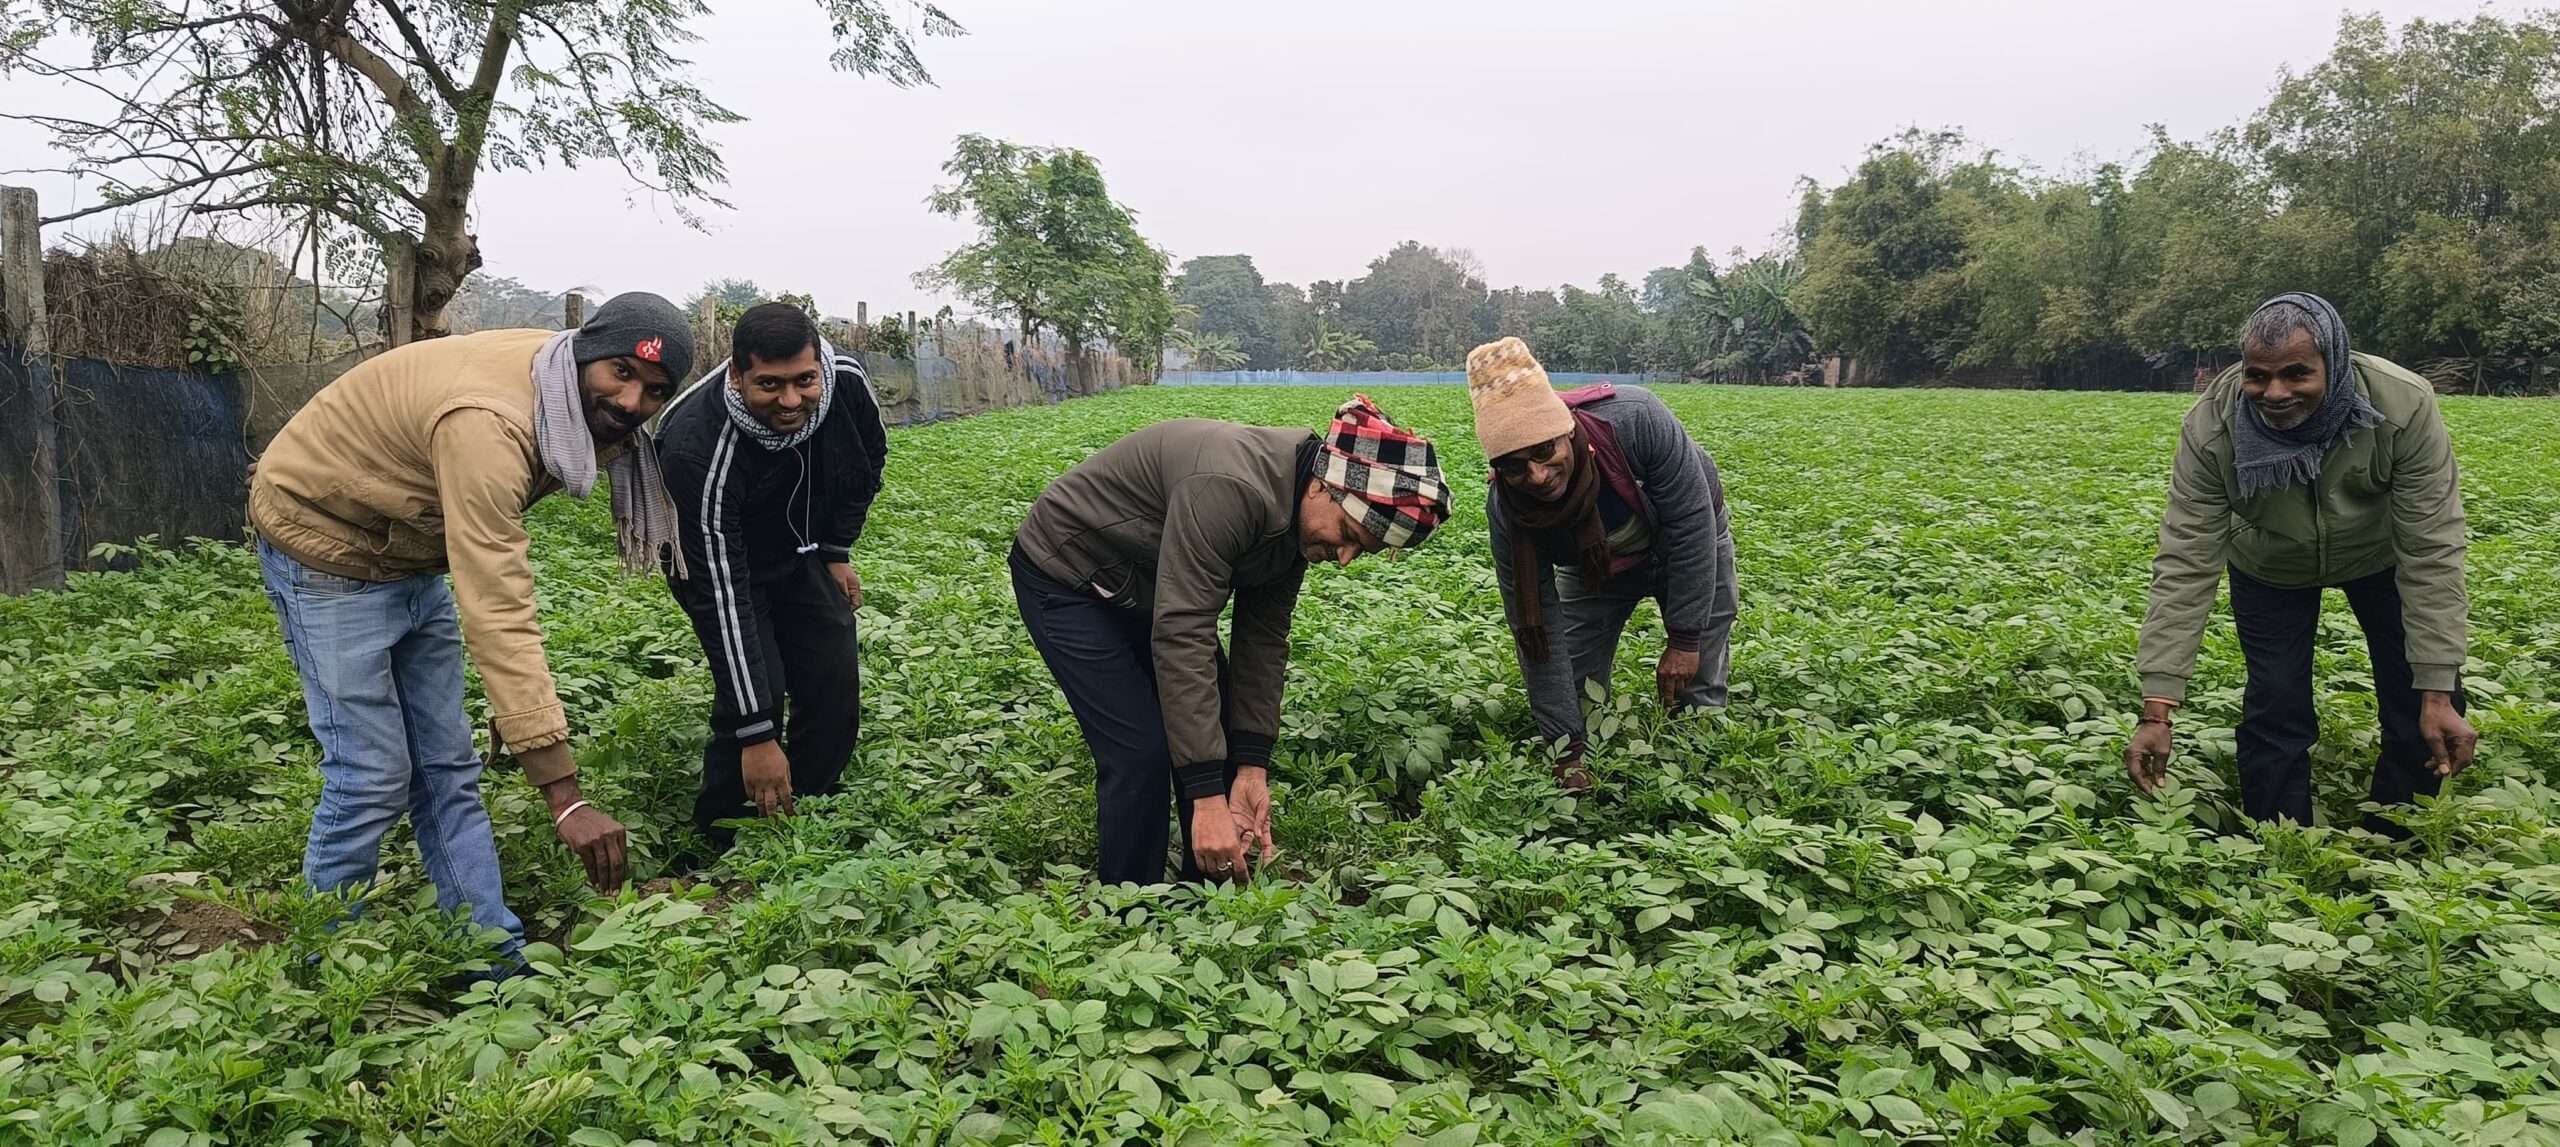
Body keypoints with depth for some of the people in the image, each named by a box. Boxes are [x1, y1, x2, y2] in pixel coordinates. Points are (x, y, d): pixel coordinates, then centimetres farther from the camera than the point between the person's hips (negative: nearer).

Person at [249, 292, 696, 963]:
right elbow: (497, 616, -43)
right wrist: (565, 799, -45)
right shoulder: (487, 424, -38)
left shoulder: (579, 401, -9)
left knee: (447, 768, 7)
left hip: (411, 558, 8)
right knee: (374, 776, -6)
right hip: (325, 550, -8)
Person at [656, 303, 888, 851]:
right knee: (753, 689, -20)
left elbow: (869, 458, 0)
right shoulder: (699, 447, -41)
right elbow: (720, 594, -39)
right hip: (719, 560, -4)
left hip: (804, 556, 5)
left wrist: (838, 550, 2)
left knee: (836, 690, -4)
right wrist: (756, 734, -39)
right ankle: (727, 845, -1)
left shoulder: (847, 381, -28)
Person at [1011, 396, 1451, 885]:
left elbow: (1262, 639, -5)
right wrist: (1208, 797, -39)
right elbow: (1180, 637, -39)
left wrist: (1251, 767, -13)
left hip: (1147, 586, 9)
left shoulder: (1296, 518, -9)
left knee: (1222, 732, 4)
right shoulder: (1231, 488, -38)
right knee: (1142, 754, -15)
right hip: (1066, 577, -8)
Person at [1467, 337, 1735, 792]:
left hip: (1691, 545, -2)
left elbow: (1692, 522, -29)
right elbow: (1537, 631, -26)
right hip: (1595, 567, 2)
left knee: (1697, 694, -1)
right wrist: (1567, 749, -26)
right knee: (1574, 692, -2)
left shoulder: (1636, 420, -42)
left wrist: (1684, 638, -26)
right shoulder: (1505, 510, -32)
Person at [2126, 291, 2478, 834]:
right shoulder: (2212, 426, -34)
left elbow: (2431, 555, -30)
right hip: (2270, 569, 0)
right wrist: (2157, 708, -38)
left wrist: (2439, 693, -33)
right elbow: (2185, 564, -33)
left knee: (2423, 717, -2)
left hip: (2381, 558, 1)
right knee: (2274, 712, -6)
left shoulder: (2405, 407, -35)